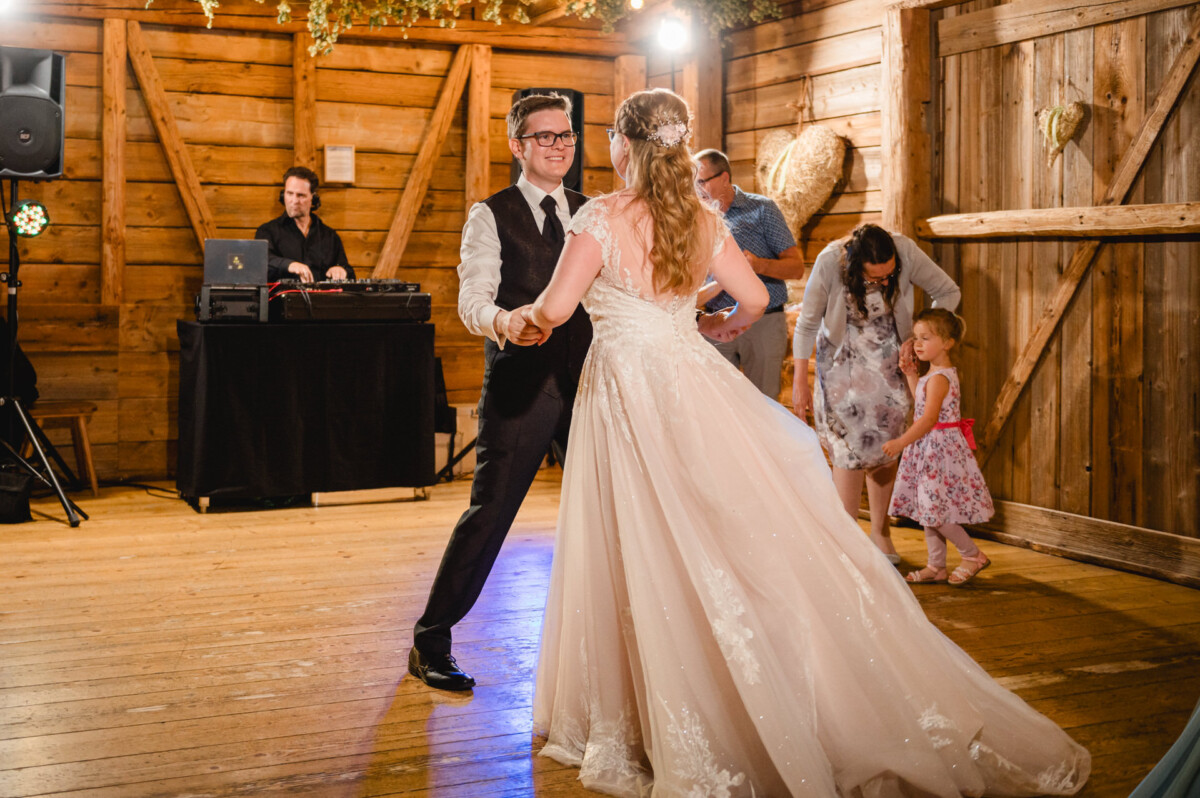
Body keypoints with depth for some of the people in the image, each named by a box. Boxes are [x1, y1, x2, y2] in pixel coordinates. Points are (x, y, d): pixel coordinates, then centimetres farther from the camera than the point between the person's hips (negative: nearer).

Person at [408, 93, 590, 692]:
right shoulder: (491, 215, 0)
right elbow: (472, 298, -12)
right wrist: (502, 320, -34)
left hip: (585, 378, 5)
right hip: (519, 381, -5)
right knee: (489, 511, -5)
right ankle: (431, 639, 7)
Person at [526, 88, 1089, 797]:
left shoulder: (601, 218, -9)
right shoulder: (702, 220, 7)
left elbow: (555, 309, -13)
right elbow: (756, 298, 12)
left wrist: (530, 317, 10)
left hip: (625, 391, -5)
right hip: (693, 377, 5)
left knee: (645, 560, 3)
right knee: (757, 542, 8)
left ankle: (684, 740, 12)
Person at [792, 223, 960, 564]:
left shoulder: (906, 252, -24)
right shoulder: (829, 263, -27)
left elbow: (948, 293, -9)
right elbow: (808, 323, -14)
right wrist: (799, 382, -10)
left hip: (890, 360, 2)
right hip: (843, 359, -2)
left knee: (885, 445, 3)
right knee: (851, 444, -11)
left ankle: (880, 531, 18)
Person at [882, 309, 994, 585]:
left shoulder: (938, 378, -20)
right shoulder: (941, 372, 11)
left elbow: (929, 418, -29)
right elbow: (922, 402, 23)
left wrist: (901, 442, -34)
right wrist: (911, 375, 18)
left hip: (939, 448, -10)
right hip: (930, 448, 10)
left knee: (934, 511, -5)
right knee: (929, 510, 13)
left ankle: (974, 555, 10)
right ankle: (936, 566, 19)